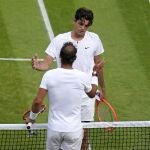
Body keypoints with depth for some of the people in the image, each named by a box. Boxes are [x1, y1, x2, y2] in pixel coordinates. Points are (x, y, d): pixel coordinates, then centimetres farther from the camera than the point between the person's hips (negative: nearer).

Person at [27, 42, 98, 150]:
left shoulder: (49, 75, -10)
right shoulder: (82, 77, -9)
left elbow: (38, 101, -11)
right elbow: (92, 94, 14)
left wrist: (32, 117, 7)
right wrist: (95, 74, 27)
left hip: (54, 128, 1)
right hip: (74, 130, -1)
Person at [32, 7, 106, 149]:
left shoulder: (94, 39, 0)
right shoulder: (59, 40, -7)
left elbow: (98, 65, 12)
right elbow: (47, 63, -13)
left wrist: (102, 88, 17)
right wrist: (38, 65, -36)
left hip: (86, 96, 2)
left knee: (84, 133, 6)